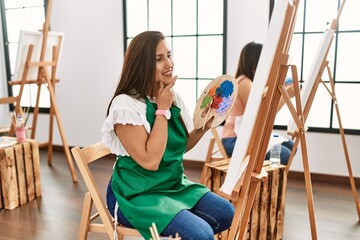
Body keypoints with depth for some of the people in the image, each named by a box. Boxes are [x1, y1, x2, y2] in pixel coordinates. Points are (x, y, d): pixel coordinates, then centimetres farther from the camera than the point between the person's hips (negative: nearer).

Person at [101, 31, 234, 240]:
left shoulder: (173, 98, 3)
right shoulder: (126, 104, -20)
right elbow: (150, 160, -26)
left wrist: (203, 127, -5)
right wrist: (162, 110, -21)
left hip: (175, 185, 8)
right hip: (138, 195, -7)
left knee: (227, 214, -1)